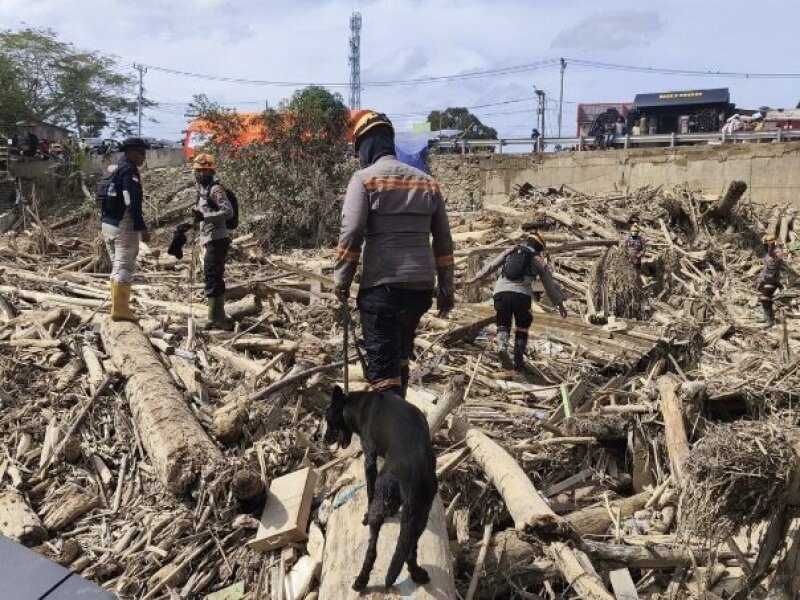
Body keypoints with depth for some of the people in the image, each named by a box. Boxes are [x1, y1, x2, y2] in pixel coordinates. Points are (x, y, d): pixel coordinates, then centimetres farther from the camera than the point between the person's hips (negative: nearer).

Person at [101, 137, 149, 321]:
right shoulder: (129, 170, -11)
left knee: (117, 267, 14)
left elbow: (108, 198, 19)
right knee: (125, 267, -7)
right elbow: (133, 203, -19)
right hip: (123, 226, -9)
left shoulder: (113, 169, 17)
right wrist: (142, 228, -19)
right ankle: (121, 310, -8)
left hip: (107, 224, 9)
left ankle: (118, 307, 18)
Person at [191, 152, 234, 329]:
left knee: (212, 277, -12)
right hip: (211, 240, 10)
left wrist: (204, 216, -27)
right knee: (215, 278, 15)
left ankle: (216, 318, -10)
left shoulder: (215, 189, -11)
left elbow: (228, 211, -22)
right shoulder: (203, 189, 18)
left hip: (217, 240, -10)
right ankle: (219, 317, 25)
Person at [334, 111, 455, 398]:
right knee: (399, 358, 23)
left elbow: (351, 233, -11)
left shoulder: (365, 178, -3)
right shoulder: (427, 182, 13)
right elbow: (443, 240, 13)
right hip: (421, 285, 6)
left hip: (382, 286, -6)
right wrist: (446, 288, 18)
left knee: (383, 366, -4)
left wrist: (341, 280, 0)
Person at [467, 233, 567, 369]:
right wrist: (559, 304, 31)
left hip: (501, 292, 1)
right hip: (522, 295, -1)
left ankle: (502, 344, -11)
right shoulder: (539, 261, 20)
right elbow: (550, 284, 23)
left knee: (503, 324, 19)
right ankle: (518, 358, 18)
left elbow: (491, 266, 21)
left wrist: (475, 278, 29)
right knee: (522, 327, 22)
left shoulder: (510, 252, 24)